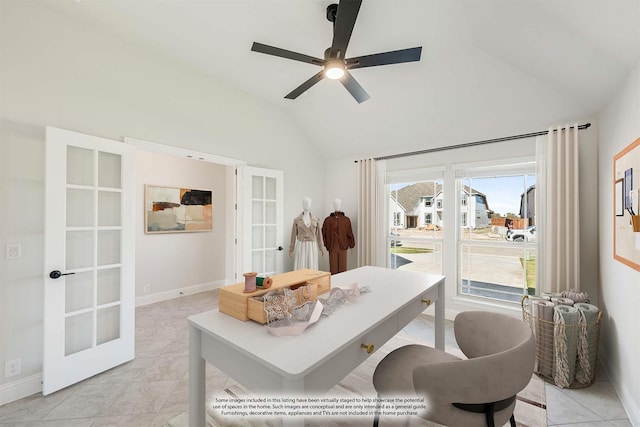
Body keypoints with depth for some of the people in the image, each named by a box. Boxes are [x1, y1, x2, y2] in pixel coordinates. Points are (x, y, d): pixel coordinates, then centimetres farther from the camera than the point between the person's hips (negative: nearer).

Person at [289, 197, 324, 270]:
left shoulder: (316, 219, 2)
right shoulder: (297, 219, -2)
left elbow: (319, 233, 7)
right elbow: (294, 234, 3)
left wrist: (321, 248, 6)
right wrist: (291, 249, 5)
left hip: (312, 247, 1)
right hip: (301, 246, -1)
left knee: (312, 268, 3)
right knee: (300, 268, -1)